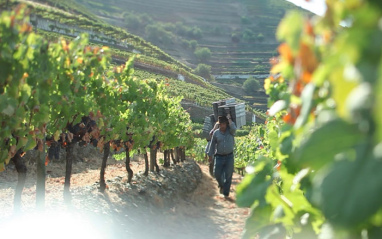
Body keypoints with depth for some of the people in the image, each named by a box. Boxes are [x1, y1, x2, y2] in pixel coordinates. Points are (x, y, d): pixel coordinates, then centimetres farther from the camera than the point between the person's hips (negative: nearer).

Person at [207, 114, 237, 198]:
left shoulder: (230, 131, -1)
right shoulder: (216, 133, 2)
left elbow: (234, 128, -26)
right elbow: (212, 145, 10)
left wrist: (229, 119, -13)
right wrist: (210, 155, 11)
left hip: (229, 156, -1)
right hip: (219, 157, 1)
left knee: (228, 175, 1)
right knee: (217, 174, 1)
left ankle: (226, 193, 11)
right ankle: (221, 186, 32)